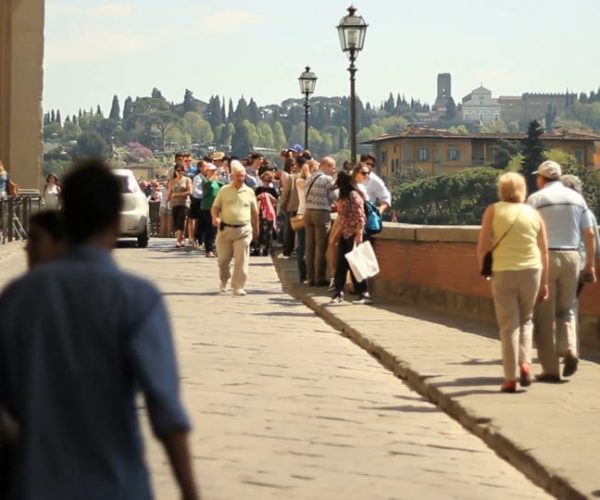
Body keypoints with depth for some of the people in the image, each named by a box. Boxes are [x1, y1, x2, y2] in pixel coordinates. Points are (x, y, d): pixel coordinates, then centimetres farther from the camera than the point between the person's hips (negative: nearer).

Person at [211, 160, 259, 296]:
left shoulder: (249, 192, 8)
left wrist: (256, 228, 18)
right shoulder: (224, 190, 6)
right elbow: (215, 207, 7)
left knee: (241, 260, -7)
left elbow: (254, 212, 16)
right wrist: (215, 217, -14)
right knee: (223, 259, 7)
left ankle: (238, 287, -3)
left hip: (243, 230, 0)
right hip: (225, 228, 0)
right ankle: (224, 281, 31)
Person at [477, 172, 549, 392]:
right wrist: (544, 283, 12)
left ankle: (511, 378, 4)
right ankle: (525, 363, 2)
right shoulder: (534, 214, 5)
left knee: (509, 325, 5)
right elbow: (544, 251, 5)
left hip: (503, 272, -2)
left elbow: (482, 247, -4)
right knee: (526, 319, 20)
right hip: (531, 271, 2)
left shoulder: (493, 210, -1)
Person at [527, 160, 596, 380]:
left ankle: (550, 369, 2)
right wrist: (590, 264, 15)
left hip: (545, 257, -4)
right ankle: (570, 349, -8)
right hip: (571, 257, 4)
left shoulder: (536, 199, -3)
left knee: (544, 315, 3)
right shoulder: (577, 198, 10)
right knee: (565, 310, 18)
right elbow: (589, 234, 9)